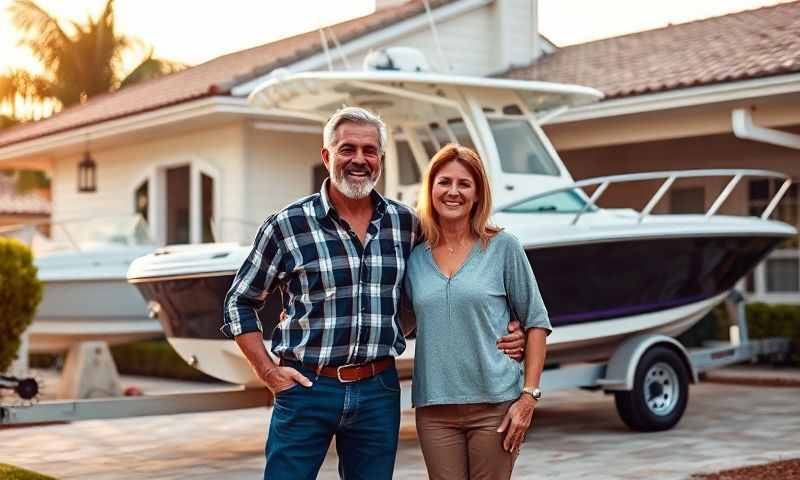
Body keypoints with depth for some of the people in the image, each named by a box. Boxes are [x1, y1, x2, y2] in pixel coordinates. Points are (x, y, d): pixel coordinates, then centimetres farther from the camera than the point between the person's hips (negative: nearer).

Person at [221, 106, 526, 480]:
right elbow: (239, 302, 5)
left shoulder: (405, 223, 6)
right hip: (306, 389, -3)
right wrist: (268, 372, -3)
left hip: (378, 392, 3)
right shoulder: (287, 225, -3)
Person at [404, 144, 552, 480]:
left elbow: (536, 322, 0)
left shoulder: (503, 247, 0)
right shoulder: (415, 256, 6)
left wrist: (529, 396, -6)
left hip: (496, 404, -2)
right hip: (434, 409, 2)